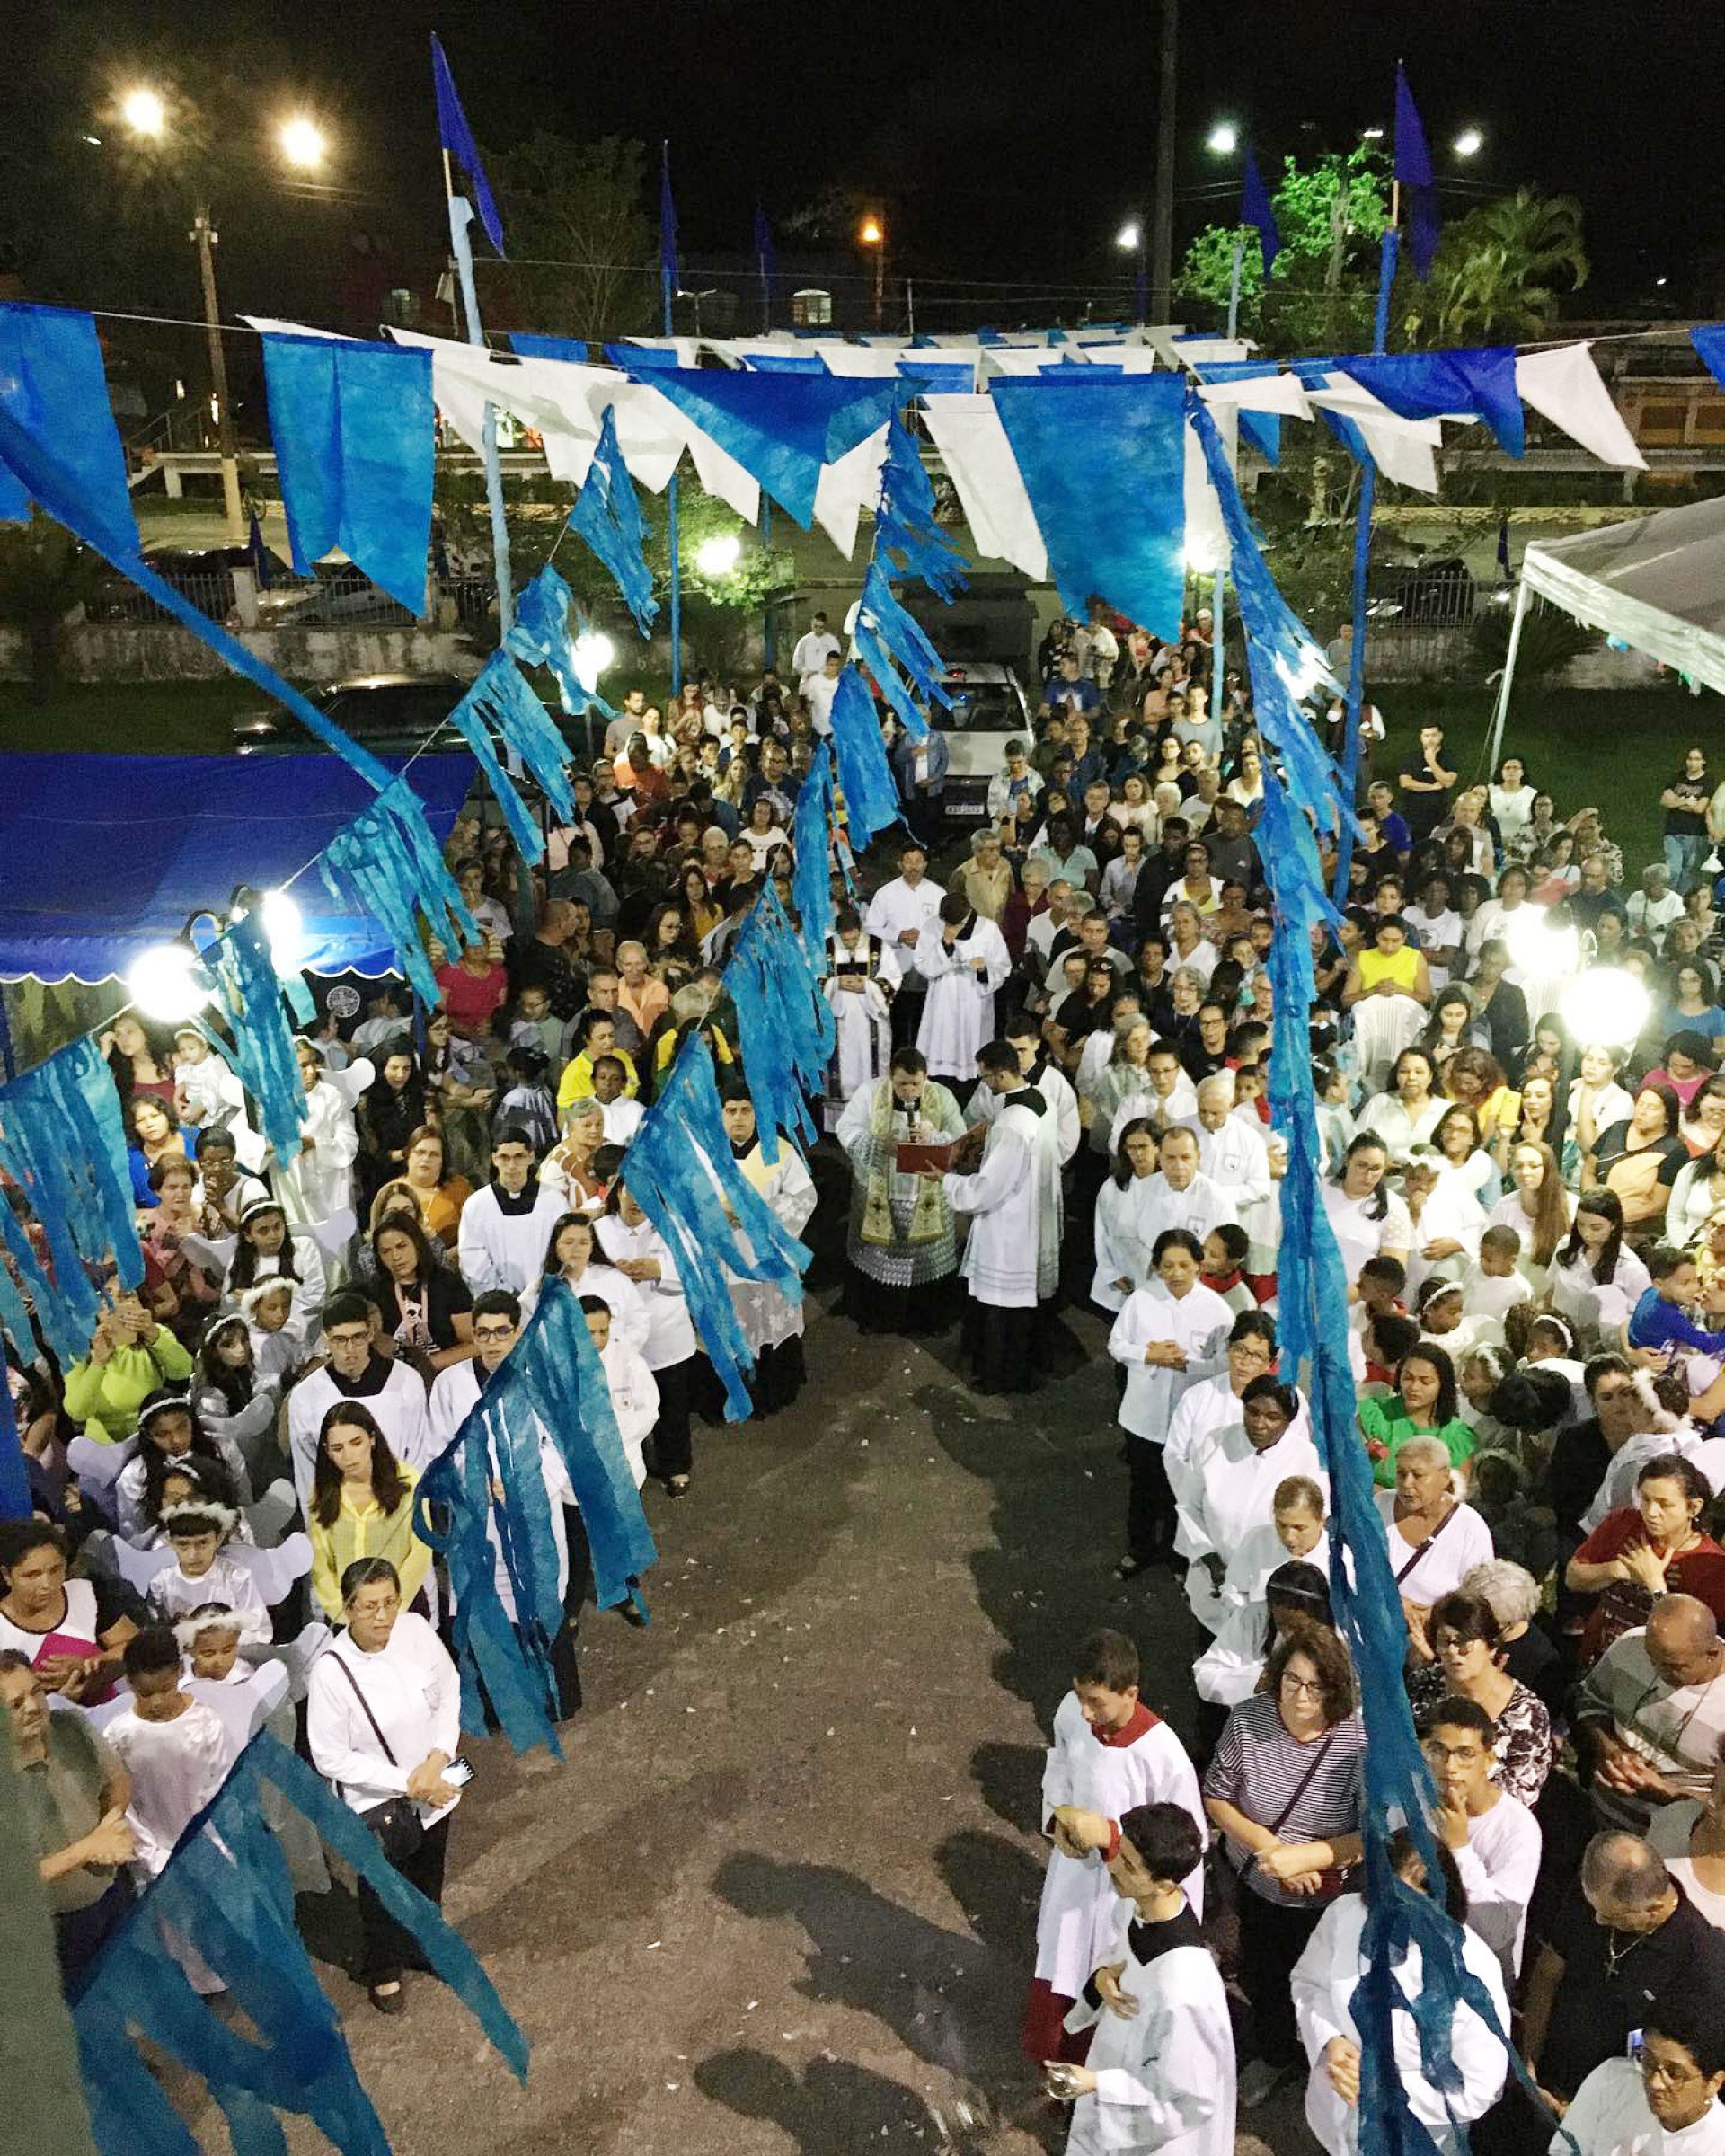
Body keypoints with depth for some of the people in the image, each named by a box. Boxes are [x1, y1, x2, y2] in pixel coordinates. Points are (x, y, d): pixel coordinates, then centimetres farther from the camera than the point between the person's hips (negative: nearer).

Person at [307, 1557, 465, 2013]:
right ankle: (383, 1971, 44)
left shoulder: (415, 1630, -20)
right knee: (384, 1889, 13)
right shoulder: (330, 1671, -29)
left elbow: (449, 1692, -5)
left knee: (427, 1876, 27)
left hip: (434, 1784, 4)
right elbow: (331, 1758, -21)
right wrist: (406, 1783, -21)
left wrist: (438, 1759, -17)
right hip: (375, 1798, -4)